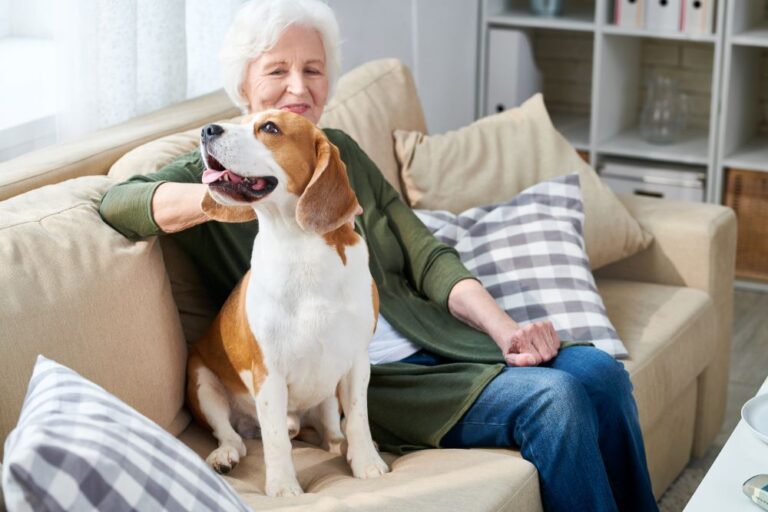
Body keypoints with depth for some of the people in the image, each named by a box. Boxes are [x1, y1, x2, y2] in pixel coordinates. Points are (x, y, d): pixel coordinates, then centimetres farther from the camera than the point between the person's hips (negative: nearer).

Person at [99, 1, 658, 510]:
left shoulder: (340, 151, 15)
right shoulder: (219, 167, 0)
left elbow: (428, 257, 9)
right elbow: (119, 201, -22)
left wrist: (503, 327, -10)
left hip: (433, 342, 6)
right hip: (359, 381, -6)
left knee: (600, 373, -13)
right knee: (553, 399, -24)